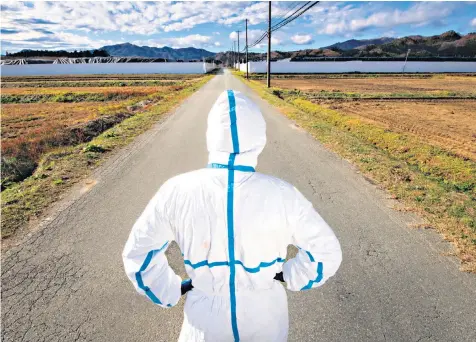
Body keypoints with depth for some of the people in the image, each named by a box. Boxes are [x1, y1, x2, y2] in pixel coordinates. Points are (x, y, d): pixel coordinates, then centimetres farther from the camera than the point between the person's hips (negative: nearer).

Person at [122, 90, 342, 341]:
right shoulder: (281, 195, -24)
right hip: (265, 311, 1)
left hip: (207, 312, 0)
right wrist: (291, 275, 4)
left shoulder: (178, 192, -22)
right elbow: (327, 251, -12)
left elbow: (138, 250, -9)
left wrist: (169, 289, 4)